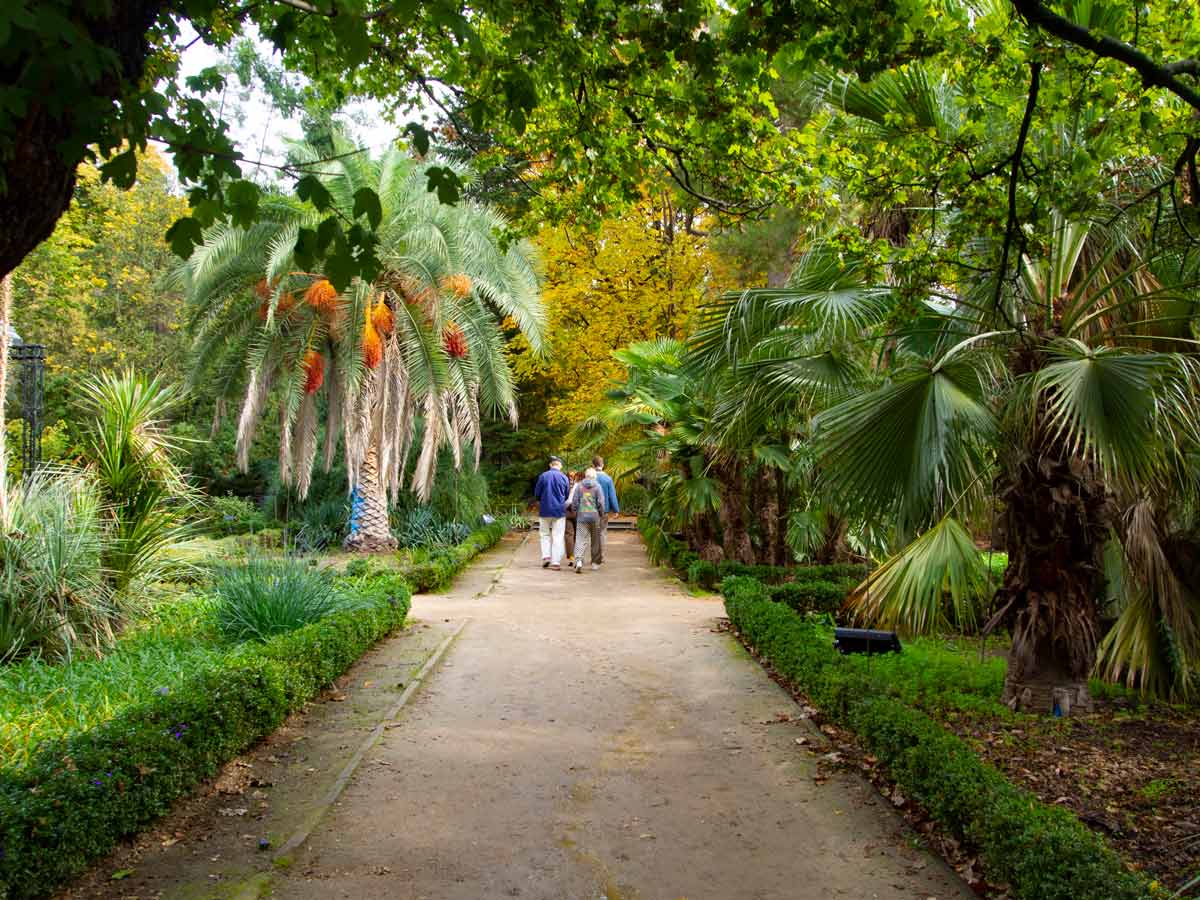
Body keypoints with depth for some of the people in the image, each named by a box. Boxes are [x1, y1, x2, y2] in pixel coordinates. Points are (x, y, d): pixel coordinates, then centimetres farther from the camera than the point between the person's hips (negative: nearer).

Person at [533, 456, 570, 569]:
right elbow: (567, 496, 6)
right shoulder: (564, 477, -3)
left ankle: (546, 555, 1)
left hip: (545, 510, 0)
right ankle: (556, 562, 0)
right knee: (557, 536, 3)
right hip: (559, 511, 0)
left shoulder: (543, 476, -5)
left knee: (545, 534, 15)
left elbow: (536, 494, 1)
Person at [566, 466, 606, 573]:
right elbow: (600, 503, -5)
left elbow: (574, 501, 3)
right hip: (594, 516, -1)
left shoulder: (579, 486, 3)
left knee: (581, 539, -3)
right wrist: (601, 514, 9)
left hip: (581, 516, 1)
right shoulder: (597, 486, -2)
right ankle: (595, 563, 20)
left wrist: (575, 512, 17)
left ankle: (579, 561, -22)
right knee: (595, 540, 12)